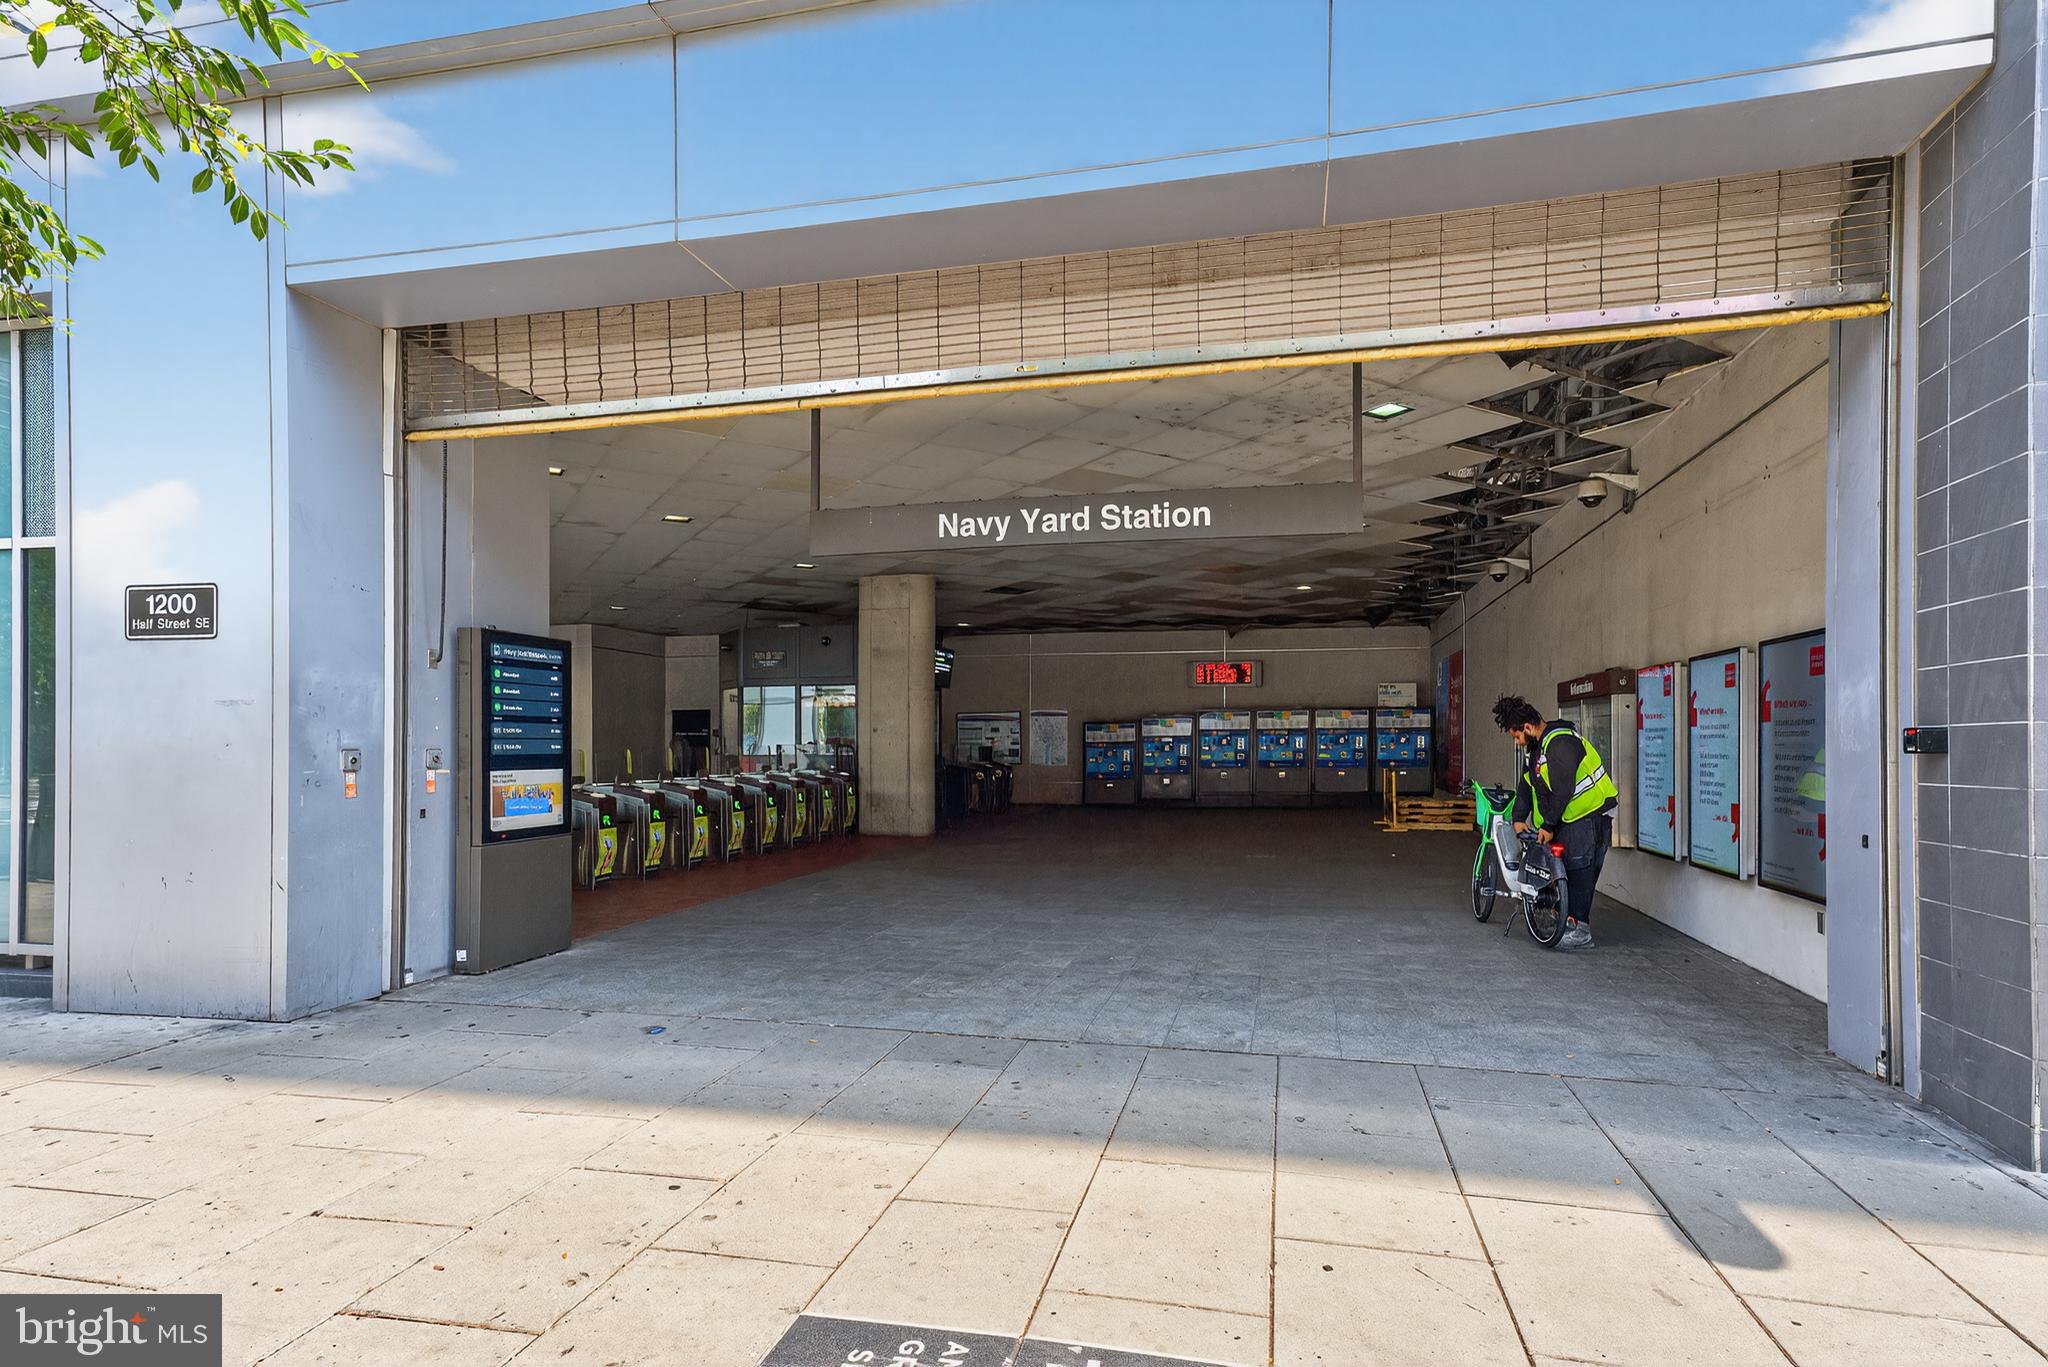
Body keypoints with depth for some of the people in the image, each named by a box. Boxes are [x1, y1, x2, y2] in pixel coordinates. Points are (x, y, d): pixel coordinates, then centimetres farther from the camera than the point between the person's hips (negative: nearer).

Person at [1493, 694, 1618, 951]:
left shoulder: (1560, 743, -22)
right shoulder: (1534, 746, 10)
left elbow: (1562, 790, -24)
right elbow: (1527, 784, 14)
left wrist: (1548, 826, -18)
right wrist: (1519, 817, 4)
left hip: (1590, 815, -10)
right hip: (1566, 817, 10)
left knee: (1579, 869, -9)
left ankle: (1580, 931, -5)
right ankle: (1564, 918, 17)